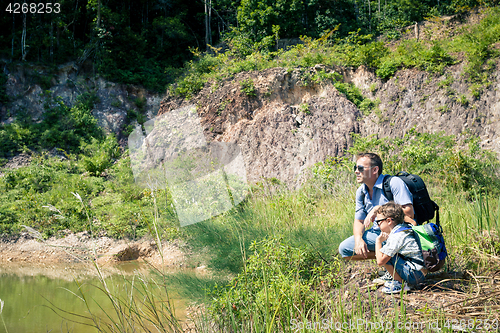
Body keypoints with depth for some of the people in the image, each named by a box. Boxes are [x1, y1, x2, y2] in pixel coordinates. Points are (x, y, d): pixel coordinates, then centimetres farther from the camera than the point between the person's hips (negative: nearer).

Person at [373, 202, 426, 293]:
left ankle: (401, 284, -6)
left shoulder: (395, 237, -18)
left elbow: (380, 261, -20)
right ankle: (400, 280, 12)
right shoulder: (403, 229, 9)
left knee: (385, 257, -16)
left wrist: (378, 241, -6)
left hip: (416, 275, -10)